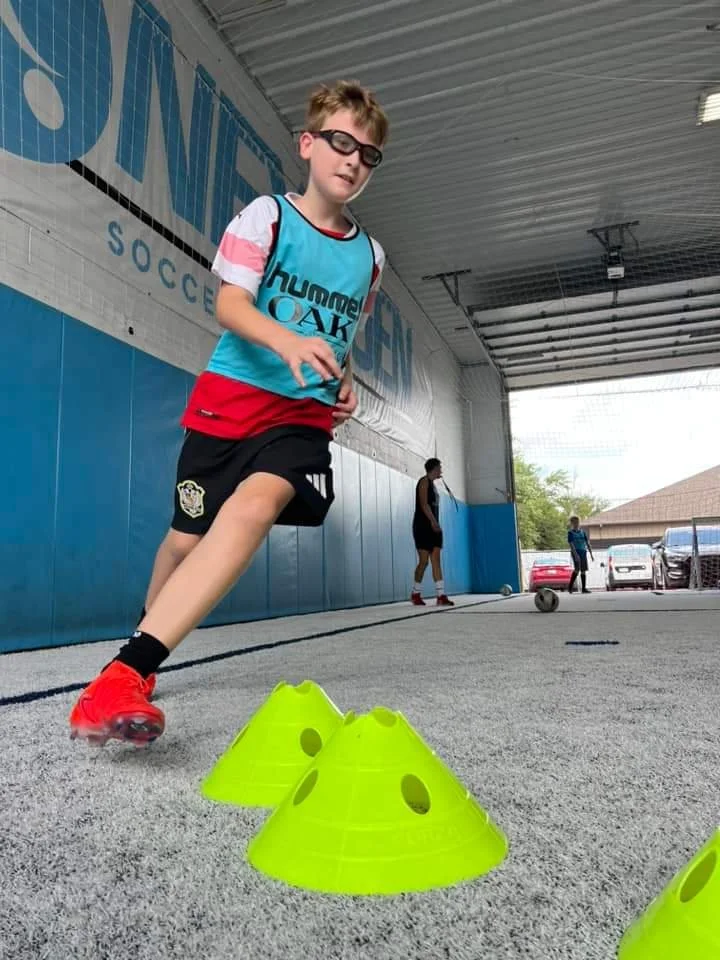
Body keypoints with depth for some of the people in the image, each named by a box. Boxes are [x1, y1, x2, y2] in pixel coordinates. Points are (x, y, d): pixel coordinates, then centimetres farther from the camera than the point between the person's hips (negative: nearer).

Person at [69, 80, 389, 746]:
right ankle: (145, 650, 33)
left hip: (305, 416, 2)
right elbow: (230, 304, -11)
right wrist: (287, 341, -31)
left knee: (256, 505, -29)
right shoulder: (267, 215, 2)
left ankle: (128, 670, -30)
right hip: (231, 397, -2)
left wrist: (345, 385, 7)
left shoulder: (370, 254, 15)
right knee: (187, 535, 3)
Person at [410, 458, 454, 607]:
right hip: (423, 527, -8)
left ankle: (441, 596, -5)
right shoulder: (424, 481, -6)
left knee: (436, 560, 0)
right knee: (424, 561, -5)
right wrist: (433, 521, -23)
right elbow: (423, 504, -16)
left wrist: (436, 523, 13)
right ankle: (415, 593, 10)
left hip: (433, 527, 8)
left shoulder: (431, 483, 20)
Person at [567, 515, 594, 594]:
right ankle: (570, 587, -9)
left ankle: (584, 588, 9)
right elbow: (571, 544, -10)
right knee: (577, 569, -19)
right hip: (575, 552, -5)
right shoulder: (570, 532, 0)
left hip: (583, 552, 5)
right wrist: (575, 554, -22)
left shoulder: (582, 532, 13)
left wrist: (591, 554, 7)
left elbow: (588, 543, 13)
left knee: (583, 570, 4)